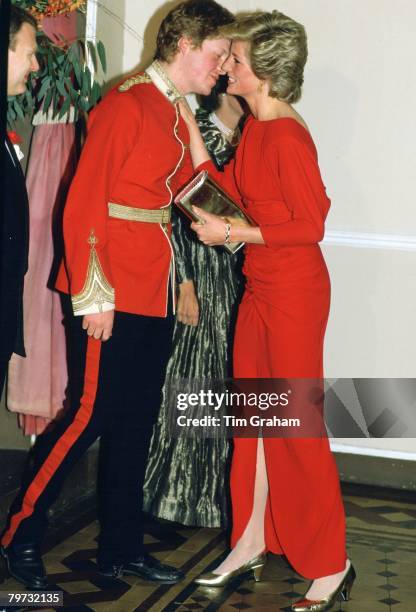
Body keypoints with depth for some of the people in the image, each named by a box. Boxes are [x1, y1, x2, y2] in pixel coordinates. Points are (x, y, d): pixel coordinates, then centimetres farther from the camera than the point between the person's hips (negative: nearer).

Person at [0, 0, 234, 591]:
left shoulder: (177, 118, 15)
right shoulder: (126, 105, -11)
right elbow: (83, 204, -15)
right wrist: (93, 295, -17)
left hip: (154, 296, 9)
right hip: (112, 295, -8)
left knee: (137, 420, 12)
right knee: (92, 412, -5)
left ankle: (121, 546, 23)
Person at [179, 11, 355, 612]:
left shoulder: (286, 136, -20)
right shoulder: (254, 127, 8)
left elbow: (311, 225, -20)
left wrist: (232, 233, -18)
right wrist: (189, 124, 8)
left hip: (294, 292, -9)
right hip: (260, 288, 9)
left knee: (298, 427, -1)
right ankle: (251, 545, 29)